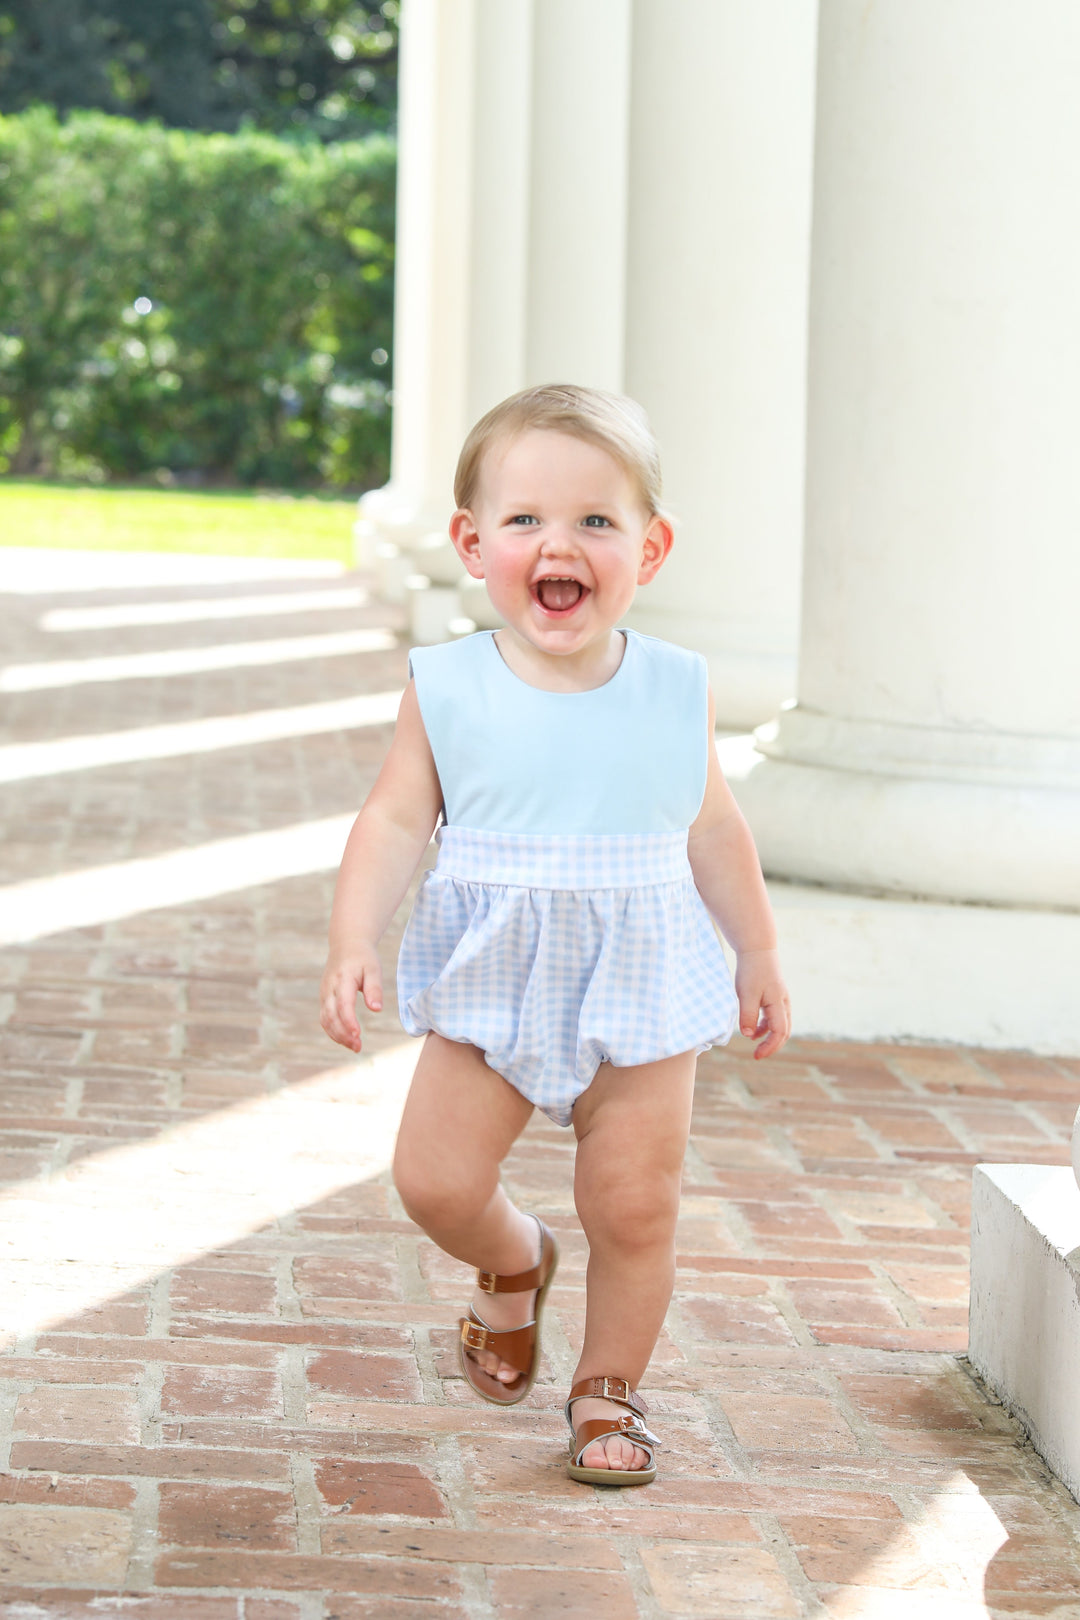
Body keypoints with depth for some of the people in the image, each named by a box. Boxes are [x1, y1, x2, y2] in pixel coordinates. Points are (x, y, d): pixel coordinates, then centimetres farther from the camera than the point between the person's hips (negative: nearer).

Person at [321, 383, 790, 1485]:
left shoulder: (675, 691, -3)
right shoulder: (447, 689, -6)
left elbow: (712, 829, 9)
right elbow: (395, 823, -6)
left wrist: (759, 955, 14)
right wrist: (353, 942, -19)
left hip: (642, 987, 0)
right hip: (491, 982, 0)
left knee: (635, 1204, 1)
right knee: (435, 1180, -6)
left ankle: (609, 1387, 23)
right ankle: (513, 1266, 28)